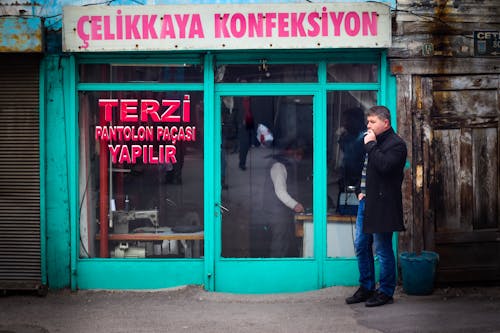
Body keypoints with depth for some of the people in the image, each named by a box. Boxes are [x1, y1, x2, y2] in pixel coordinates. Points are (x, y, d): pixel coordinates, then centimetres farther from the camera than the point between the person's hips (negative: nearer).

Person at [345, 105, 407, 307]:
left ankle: (386, 292, 8)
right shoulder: (373, 141, 17)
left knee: (383, 250, -2)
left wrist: (371, 145, -18)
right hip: (366, 201, 9)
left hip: (382, 204, -9)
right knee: (361, 246, 12)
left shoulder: (396, 144, -10)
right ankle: (366, 288, 22)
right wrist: (360, 190, 13)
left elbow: (384, 166, -26)